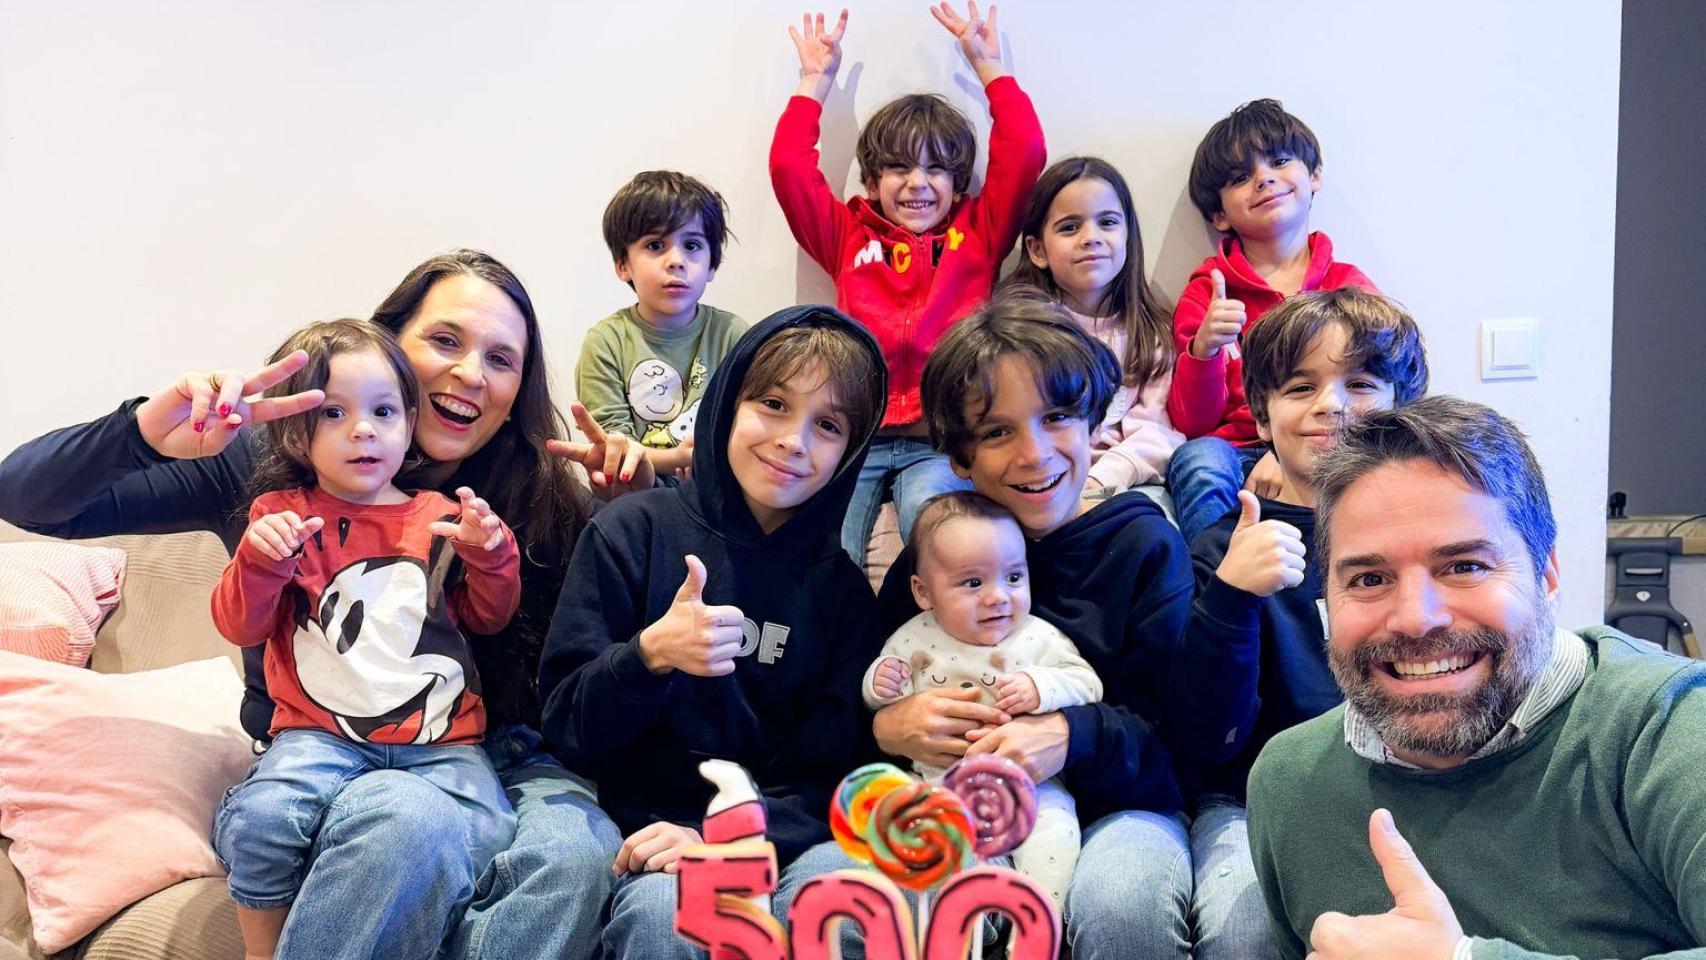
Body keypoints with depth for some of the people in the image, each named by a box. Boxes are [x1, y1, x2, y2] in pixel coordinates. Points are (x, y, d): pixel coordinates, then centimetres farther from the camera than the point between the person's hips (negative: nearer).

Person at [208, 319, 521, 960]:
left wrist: (489, 552, -3)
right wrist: (260, 561, -15)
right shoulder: (282, 512, 11)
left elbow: (489, 617, 17)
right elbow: (240, 626, 5)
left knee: (487, 836, -26)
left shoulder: (440, 517, 14)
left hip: (442, 737, 1)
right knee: (258, 819, -28)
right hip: (320, 732, -1)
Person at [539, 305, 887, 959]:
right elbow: (567, 728, -1)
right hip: (645, 835, -2)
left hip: (786, 837, 2)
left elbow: (831, 772, 1)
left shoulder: (840, 587, 7)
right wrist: (650, 657, -21)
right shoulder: (634, 532, 2)